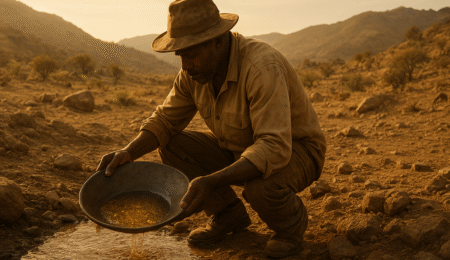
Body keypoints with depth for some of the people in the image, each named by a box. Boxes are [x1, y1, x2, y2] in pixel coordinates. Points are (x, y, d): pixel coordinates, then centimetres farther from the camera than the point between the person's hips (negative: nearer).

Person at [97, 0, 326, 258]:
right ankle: (229, 215, 7)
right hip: (240, 150, 7)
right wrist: (128, 153, -20)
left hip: (294, 152, -6)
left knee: (260, 187, -39)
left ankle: (292, 222, -2)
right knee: (172, 146, -9)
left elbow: (274, 149, -40)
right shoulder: (195, 69, -10)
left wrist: (211, 182, -49)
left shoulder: (261, 68, -34)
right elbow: (166, 120, -2)